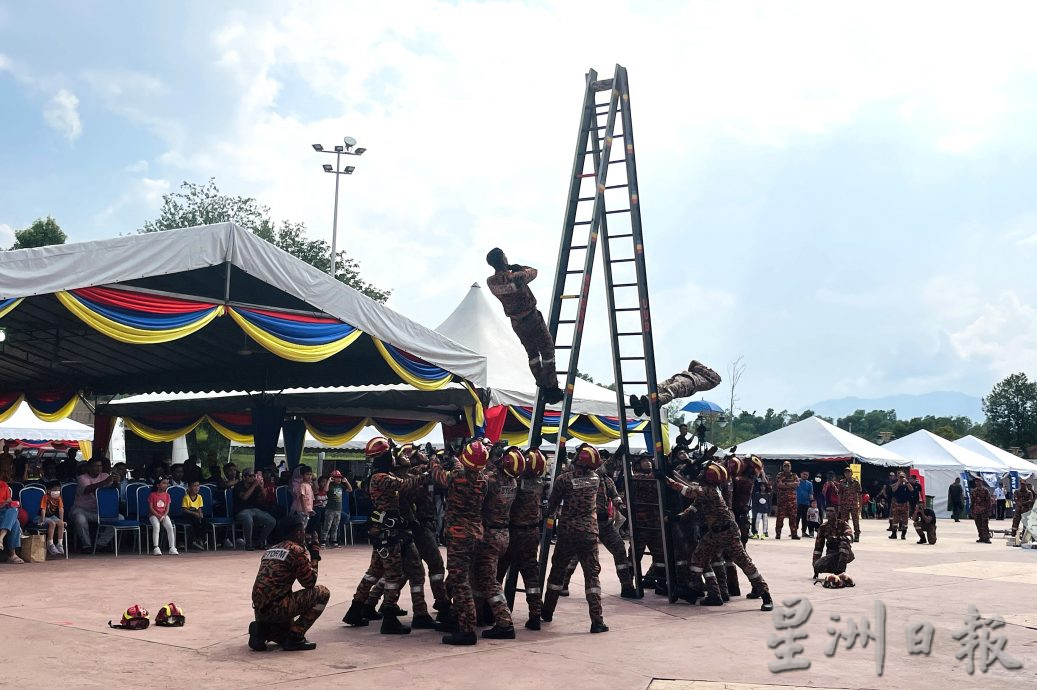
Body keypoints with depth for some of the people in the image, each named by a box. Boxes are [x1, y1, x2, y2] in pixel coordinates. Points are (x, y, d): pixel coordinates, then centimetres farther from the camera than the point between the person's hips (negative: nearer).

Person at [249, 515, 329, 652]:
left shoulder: (270, 550, 18)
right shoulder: (297, 550, -7)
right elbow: (310, 583, -3)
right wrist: (314, 558, 10)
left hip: (259, 610, 9)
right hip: (275, 608, -9)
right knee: (322, 593, -3)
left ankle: (262, 630, 7)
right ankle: (295, 637, -5)